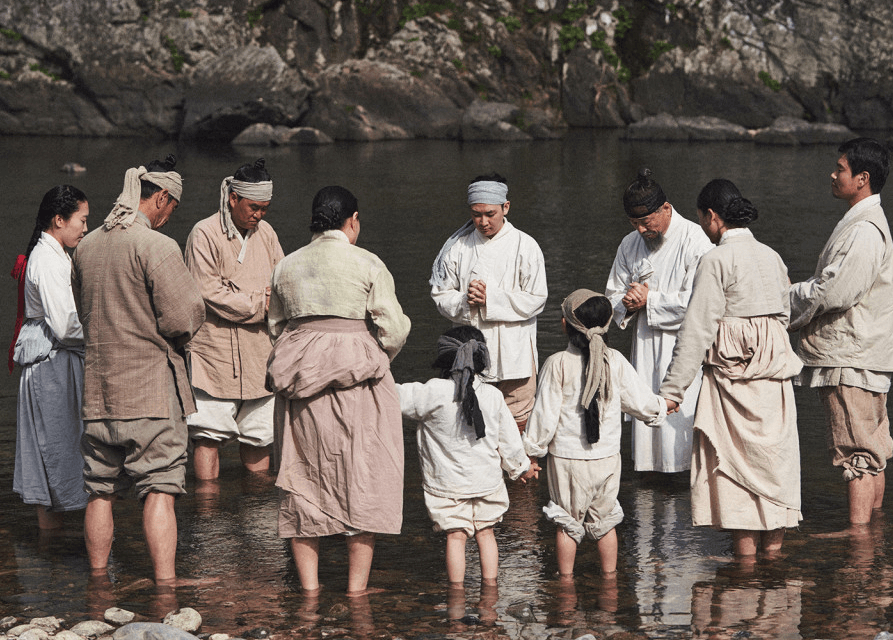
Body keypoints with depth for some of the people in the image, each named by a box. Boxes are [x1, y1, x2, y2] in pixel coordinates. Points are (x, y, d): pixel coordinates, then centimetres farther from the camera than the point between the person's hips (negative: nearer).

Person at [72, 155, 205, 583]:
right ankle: (165, 583, -7)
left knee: (101, 492, 12)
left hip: (98, 388, 6)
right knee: (159, 492, -4)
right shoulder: (156, 246, -14)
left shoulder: (87, 246, 8)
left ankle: (98, 581, 20)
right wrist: (168, 336, 6)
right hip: (152, 388, -6)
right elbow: (184, 318, -16)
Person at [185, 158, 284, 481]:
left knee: (258, 435, 11)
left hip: (258, 355, 6)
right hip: (214, 351, -6)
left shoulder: (266, 233, 11)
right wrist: (261, 305, -11)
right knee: (208, 434, -7)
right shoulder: (205, 234, -8)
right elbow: (210, 292, -14)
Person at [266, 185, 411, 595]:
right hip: (357, 378, -4)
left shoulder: (286, 267, 9)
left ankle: (308, 585, 9)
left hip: (298, 377, 4)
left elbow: (276, 327, 16)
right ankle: (356, 585, 2)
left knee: (303, 480, 10)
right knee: (363, 481, 3)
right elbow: (393, 329, -6)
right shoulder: (367, 265, -4)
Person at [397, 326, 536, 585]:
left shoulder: (434, 392, -15)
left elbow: (402, 398, -10)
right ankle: (490, 582, 18)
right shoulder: (493, 396, -4)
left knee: (456, 535, 1)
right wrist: (520, 467, 21)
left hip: (447, 483, -3)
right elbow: (509, 438, 5)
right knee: (485, 532, 15)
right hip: (487, 480, 3)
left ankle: (456, 588, 1)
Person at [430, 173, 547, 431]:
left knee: (517, 424, 0)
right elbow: (440, 294, 7)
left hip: (514, 354, -2)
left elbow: (535, 300, -6)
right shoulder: (458, 246, 5)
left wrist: (490, 299, -15)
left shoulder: (525, 246, -2)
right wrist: (465, 302, -14)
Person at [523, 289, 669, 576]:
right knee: (604, 520, 16)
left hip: (566, 456, -3)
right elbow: (639, 399, 7)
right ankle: (609, 574, 24)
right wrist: (659, 408, 29)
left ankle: (565, 576, 16)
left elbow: (545, 415, -11)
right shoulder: (615, 361, -4)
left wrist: (532, 448, 1)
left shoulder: (557, 364, -13)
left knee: (567, 522, 10)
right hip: (607, 456, 3)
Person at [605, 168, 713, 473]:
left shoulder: (694, 240, -9)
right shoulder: (630, 245, 11)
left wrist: (650, 300, -11)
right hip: (645, 343, 6)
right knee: (643, 412, 3)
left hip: (682, 343, -6)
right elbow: (613, 294, 19)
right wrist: (627, 303, -5)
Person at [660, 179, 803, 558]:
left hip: (733, 373, -6)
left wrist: (673, 388, -11)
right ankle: (774, 545, 16)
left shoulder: (717, 260, -11)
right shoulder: (771, 257, 10)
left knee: (736, 462, 0)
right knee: (774, 457, 11)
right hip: (776, 369, 6)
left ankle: (745, 555, 0)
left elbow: (697, 330, -13)